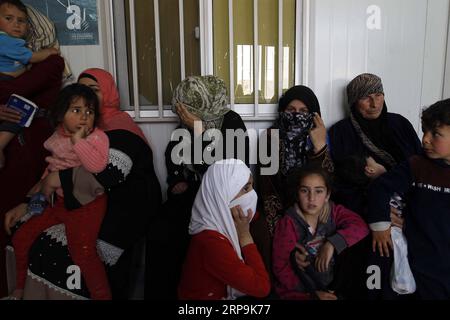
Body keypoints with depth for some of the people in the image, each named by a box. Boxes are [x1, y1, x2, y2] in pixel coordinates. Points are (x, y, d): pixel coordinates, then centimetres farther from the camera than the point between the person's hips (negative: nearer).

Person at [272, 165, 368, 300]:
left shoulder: (334, 212, 0)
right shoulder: (288, 223, -11)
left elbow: (361, 227, -16)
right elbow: (281, 267, -11)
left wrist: (332, 243, -26)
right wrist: (312, 293, -15)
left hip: (332, 287, 4)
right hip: (300, 292, -3)